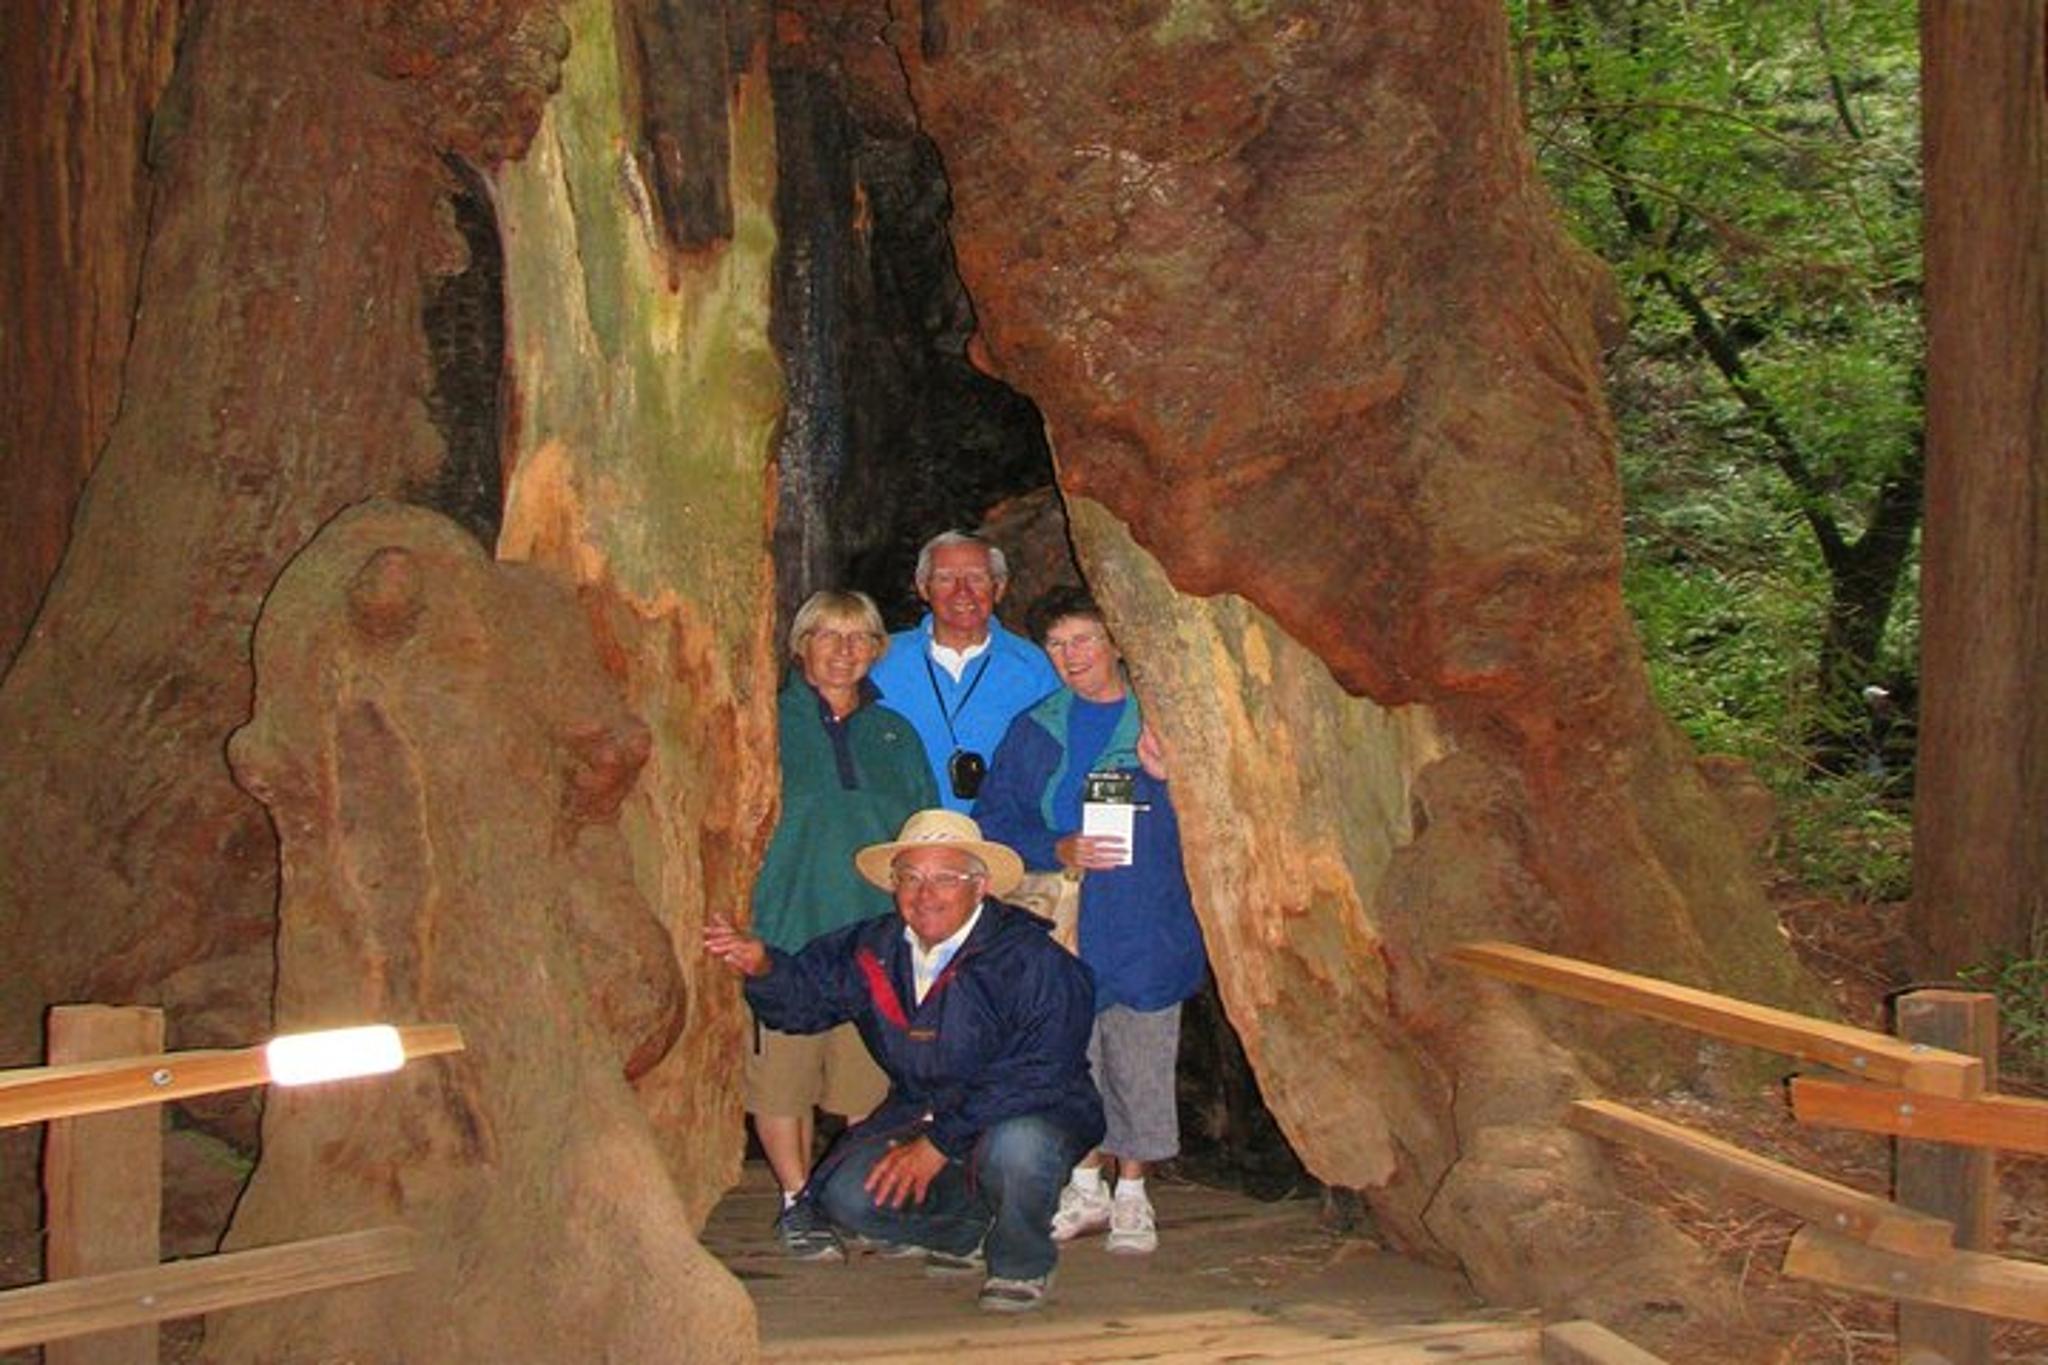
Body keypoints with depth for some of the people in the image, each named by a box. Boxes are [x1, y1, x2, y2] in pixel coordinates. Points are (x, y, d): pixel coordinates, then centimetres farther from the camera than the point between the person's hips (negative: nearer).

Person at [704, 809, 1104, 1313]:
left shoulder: (1031, 959, -19)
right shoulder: (874, 949, 0)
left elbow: (1035, 1076, -24)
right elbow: (806, 995, 8)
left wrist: (940, 1143, -25)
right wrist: (761, 967, -17)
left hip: (1033, 1115, -5)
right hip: (919, 1115, 5)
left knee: (1014, 1147, -39)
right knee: (850, 1198, -17)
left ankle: (1021, 1264, -4)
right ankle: (968, 1233, 14)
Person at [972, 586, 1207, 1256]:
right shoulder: (1033, 732, 10)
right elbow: (994, 821, 7)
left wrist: (1169, 777, -16)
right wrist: (1057, 850, -9)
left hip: (1144, 928, -2)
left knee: (1139, 1067, 2)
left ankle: (1131, 1198, 17)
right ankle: (1085, 1190, 22)